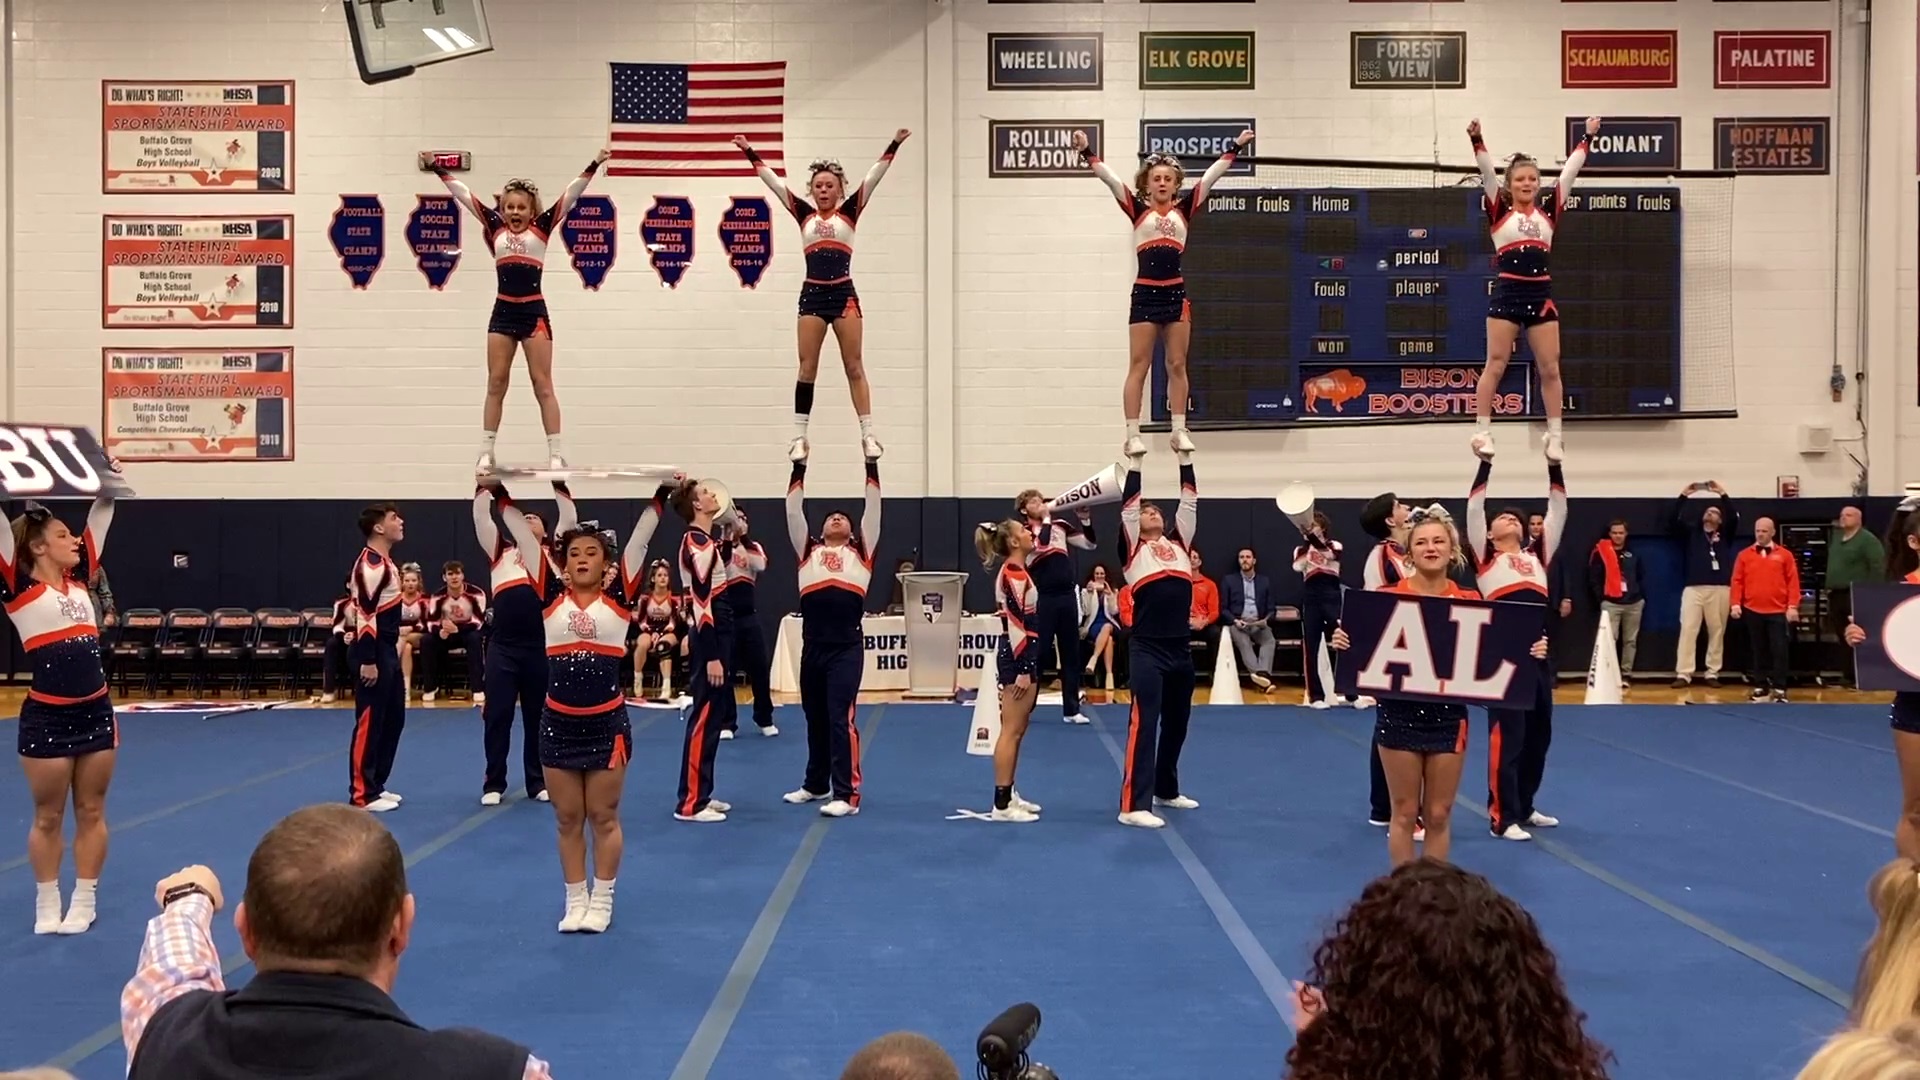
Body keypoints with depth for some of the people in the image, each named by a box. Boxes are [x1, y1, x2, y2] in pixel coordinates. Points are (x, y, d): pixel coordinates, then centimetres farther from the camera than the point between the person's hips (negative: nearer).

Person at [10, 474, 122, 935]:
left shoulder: (78, 580, 9)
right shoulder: (19, 587, -5)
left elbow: (100, 519, 14)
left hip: (95, 712, 5)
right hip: (47, 717, -5)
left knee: (91, 814, 10)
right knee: (48, 818, 7)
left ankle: (85, 903, 20)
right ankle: (46, 907, 20)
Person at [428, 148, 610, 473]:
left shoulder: (542, 228, 2)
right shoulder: (495, 227, 8)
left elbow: (570, 196, -4)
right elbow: (464, 194, 12)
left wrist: (594, 165, -10)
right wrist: (438, 170, 12)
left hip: (533, 312, -3)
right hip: (503, 312, 3)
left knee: (543, 385, -2)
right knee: (495, 383, 4)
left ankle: (556, 454, -2)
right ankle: (486, 453, 7)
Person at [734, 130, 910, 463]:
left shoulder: (849, 213, 7)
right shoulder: (804, 214, 11)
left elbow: (873, 177, 1)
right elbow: (773, 181, 11)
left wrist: (894, 146, -4)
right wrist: (750, 153, 10)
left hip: (844, 294, -1)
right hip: (812, 294, 2)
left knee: (854, 366, 0)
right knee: (807, 368, 2)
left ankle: (868, 434, -1)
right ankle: (799, 436, 5)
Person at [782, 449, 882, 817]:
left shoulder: (860, 552, 12)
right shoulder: (809, 551, 16)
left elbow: (873, 506, 8)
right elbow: (793, 509, 12)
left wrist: (871, 464, 6)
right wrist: (799, 466, 9)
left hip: (847, 646, -3)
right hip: (813, 645, 3)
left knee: (841, 718, -7)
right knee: (815, 718, 15)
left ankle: (847, 794, -4)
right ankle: (816, 784, 29)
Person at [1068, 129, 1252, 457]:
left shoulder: (1184, 210, 10)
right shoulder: (1138, 210, 5)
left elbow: (1210, 177, 8)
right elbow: (1110, 178, -2)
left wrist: (1234, 147, 6)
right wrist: (1086, 153, -11)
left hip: (1176, 294, 2)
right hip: (1145, 295, -2)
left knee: (1177, 366, 6)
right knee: (1138, 366, -2)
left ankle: (1179, 430, 12)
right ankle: (1132, 435, -2)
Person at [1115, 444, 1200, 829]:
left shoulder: (1179, 543, 15)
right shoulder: (1133, 548, 5)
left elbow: (1190, 500, 13)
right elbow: (1128, 505, -4)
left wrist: (1185, 457, 10)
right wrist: (1135, 461, -4)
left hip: (1180, 648, 6)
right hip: (1147, 648, -6)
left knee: (1176, 723, 16)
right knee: (1144, 723, -9)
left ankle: (1166, 790, 32)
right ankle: (1134, 805, -11)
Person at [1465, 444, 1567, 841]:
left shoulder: (1537, 556, 20)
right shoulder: (1486, 559, 8)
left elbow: (1558, 511, 17)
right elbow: (1474, 508, 0)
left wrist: (1555, 465, 10)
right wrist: (1486, 463, -5)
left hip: (1539, 651, 6)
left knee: (1539, 733, 13)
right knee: (1506, 734, -3)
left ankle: (1523, 807, 27)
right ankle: (1502, 816, 2)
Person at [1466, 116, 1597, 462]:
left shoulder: (1548, 212, 12)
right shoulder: (1499, 212, 4)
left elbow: (1569, 172, 11)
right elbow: (1487, 173, -7)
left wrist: (1587, 138, 9)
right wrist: (1477, 140, -18)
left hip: (1541, 294, 3)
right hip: (1507, 293, -3)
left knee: (1550, 368, 3)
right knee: (1495, 365, -3)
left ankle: (1555, 435, 10)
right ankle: (1482, 430, 0)